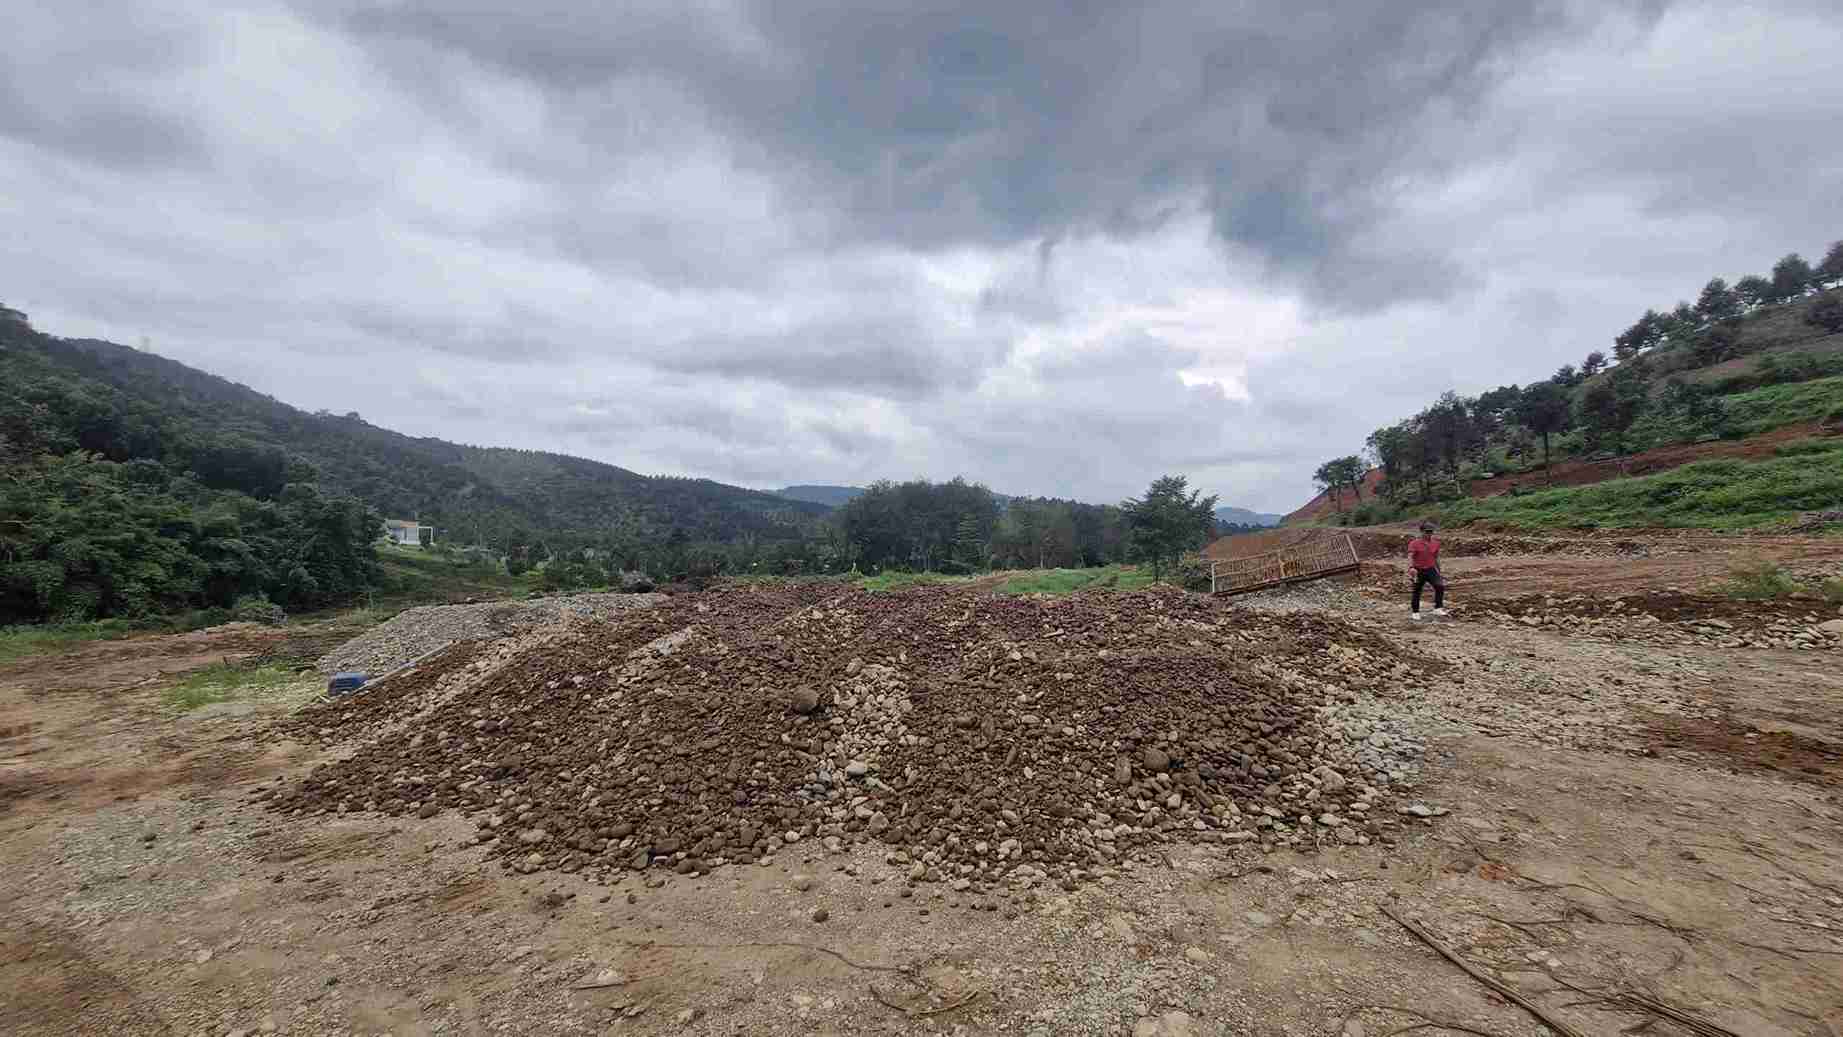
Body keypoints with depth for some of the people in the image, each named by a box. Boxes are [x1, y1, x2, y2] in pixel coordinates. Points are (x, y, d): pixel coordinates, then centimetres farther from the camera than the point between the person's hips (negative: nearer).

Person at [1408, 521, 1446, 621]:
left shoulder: (1435, 543, 5)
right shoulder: (1414, 543, -9)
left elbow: (1436, 557, 16)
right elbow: (1410, 557, -19)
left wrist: (1438, 569, 19)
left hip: (1431, 569, 3)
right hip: (1418, 571, -3)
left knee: (1440, 586, -19)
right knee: (1416, 592, 6)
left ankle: (1438, 609, -11)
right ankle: (1415, 612, 20)